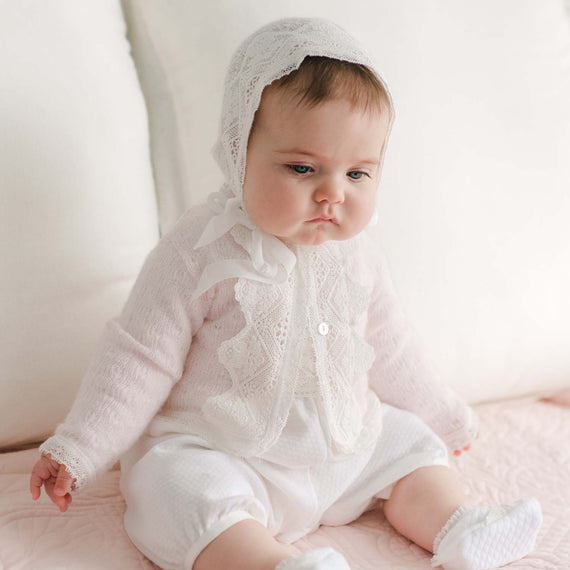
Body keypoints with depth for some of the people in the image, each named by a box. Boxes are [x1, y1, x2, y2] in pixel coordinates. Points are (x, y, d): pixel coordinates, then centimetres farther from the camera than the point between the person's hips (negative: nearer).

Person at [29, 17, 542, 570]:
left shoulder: (357, 256, -1)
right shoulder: (201, 252, -19)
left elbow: (390, 353, 15)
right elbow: (140, 359, -12)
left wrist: (441, 416, 26)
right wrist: (78, 449, -11)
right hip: (215, 451, -5)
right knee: (180, 485, -31)